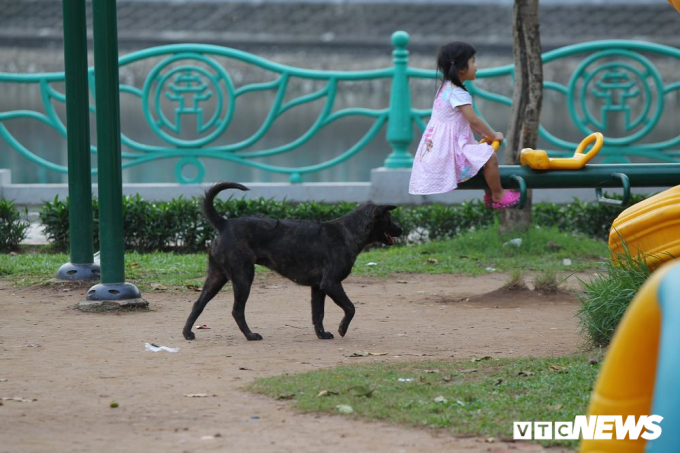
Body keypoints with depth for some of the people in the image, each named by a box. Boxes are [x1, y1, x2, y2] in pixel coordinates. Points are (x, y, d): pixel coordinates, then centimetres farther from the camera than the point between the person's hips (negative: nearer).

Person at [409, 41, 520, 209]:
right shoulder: (458, 93, -20)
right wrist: (493, 135, -7)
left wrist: (484, 133, 12)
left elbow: (466, 120, 19)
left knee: (484, 153, 25)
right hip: (449, 150, -11)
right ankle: (498, 196, -1)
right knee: (490, 157, -15)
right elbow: (473, 120, -21)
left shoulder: (446, 88, 12)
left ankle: (489, 195, 28)